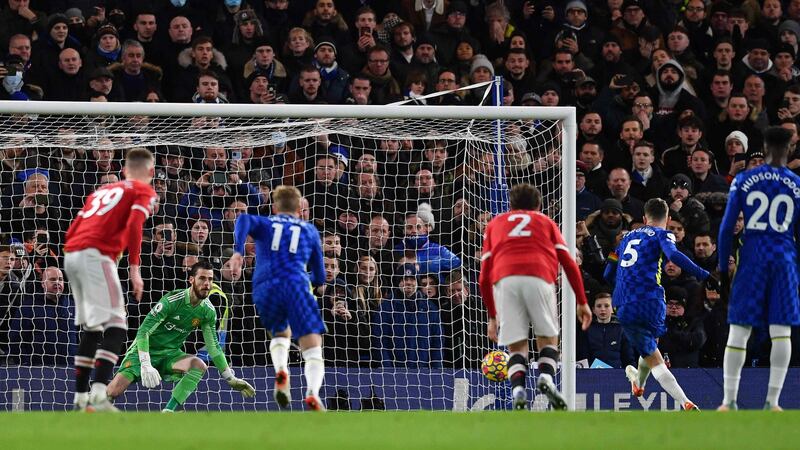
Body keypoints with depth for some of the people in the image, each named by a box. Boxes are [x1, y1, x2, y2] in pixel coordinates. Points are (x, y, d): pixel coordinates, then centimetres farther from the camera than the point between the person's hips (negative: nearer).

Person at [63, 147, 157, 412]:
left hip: (71, 254, 7)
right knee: (115, 327, -10)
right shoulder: (144, 191, 9)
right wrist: (134, 269, -12)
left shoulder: (102, 190, 28)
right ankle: (99, 395, -26)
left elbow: (72, 231, 22)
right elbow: (134, 226, -10)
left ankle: (81, 399, 17)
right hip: (96, 254, -7)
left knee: (90, 329, 16)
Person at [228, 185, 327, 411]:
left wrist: (238, 251, -15)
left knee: (280, 333, 28)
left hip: (264, 288, 2)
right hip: (295, 286, -2)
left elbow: (244, 219, -1)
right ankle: (312, 393, -34)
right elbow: (320, 278, 30)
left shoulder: (264, 223, 24)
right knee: (312, 349, -5)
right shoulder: (310, 230, 26)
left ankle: (281, 371, -4)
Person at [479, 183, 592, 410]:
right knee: (548, 338, 13)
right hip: (540, 278, -1)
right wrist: (582, 302, 23)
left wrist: (492, 317, 30)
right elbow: (570, 265, 19)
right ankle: (546, 377, -14)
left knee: (517, 346, 7)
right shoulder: (545, 222, 29)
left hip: (504, 280, 1)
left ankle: (518, 391, -17)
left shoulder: (495, 224, 31)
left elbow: (484, 277, 25)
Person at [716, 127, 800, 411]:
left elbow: (726, 227, -1)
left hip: (752, 259, 0)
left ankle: (729, 401, 2)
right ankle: (772, 401, -1)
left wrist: (723, 266, 8)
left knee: (738, 330, 4)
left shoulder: (743, 181, 0)